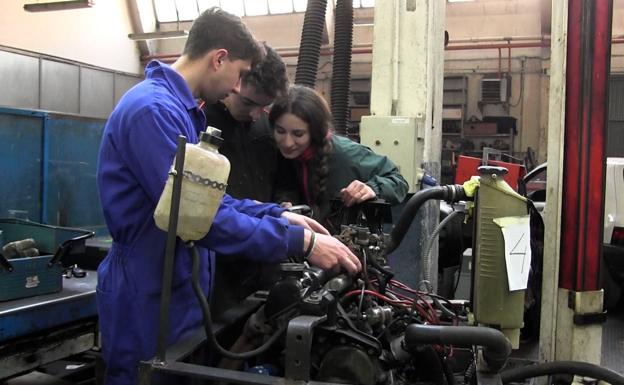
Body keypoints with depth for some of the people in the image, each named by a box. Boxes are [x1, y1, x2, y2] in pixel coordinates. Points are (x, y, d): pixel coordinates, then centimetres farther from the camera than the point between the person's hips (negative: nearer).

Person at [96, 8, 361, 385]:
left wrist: (279, 215, 6)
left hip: (177, 291, 10)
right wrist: (301, 241, -25)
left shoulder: (181, 109, 12)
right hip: (150, 300, -10)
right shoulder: (154, 109, -21)